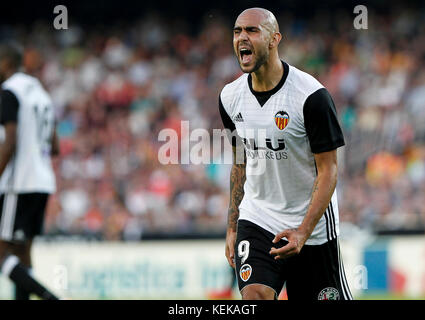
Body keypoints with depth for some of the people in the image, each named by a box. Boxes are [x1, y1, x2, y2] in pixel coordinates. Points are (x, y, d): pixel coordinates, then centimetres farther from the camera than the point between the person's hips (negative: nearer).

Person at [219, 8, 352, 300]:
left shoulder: (312, 96, -16)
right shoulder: (230, 97, 1)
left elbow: (328, 171, -14)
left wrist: (303, 231, -23)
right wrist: (232, 227, 12)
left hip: (312, 224, -3)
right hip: (256, 219, 3)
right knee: (254, 296, -18)